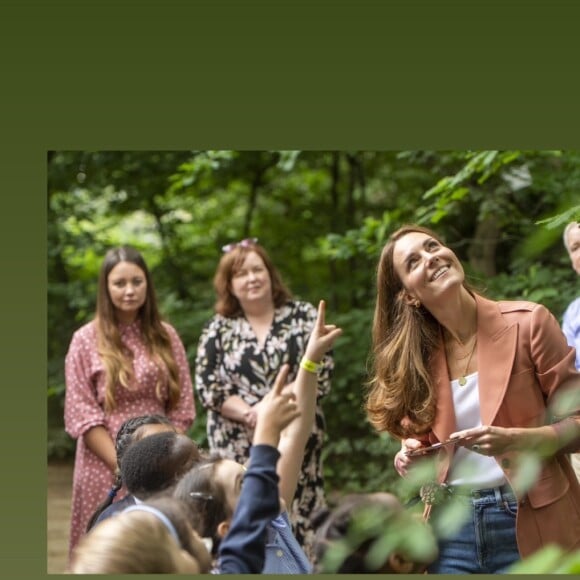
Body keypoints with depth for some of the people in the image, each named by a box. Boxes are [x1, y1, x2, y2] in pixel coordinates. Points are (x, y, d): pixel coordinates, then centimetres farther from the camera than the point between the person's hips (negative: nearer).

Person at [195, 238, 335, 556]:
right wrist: (250, 413, -13)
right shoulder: (218, 329, 9)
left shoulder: (303, 316, 6)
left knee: (299, 524, -4)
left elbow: (321, 375, -1)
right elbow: (207, 387, 1)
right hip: (238, 450, 1)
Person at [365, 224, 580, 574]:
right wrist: (411, 461, -5)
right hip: (453, 531, 4)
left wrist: (518, 440, -21)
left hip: (531, 527, -3)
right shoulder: (416, 357, 6)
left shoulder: (527, 323, -7)